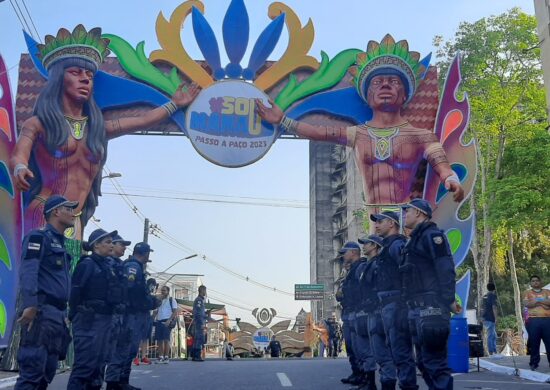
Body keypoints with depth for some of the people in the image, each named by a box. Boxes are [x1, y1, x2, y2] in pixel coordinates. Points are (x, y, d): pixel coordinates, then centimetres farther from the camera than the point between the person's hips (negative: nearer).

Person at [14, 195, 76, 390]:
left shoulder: (60, 243, 23)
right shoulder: (39, 236, -4)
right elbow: (28, 272, -18)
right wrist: (30, 305, -28)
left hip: (57, 314, 9)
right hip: (41, 312, -9)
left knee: (48, 371, 10)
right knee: (33, 368, -12)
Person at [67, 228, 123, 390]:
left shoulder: (107, 266, 16)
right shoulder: (87, 264, -7)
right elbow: (75, 292, -14)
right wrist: (75, 315, -17)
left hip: (105, 319, 8)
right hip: (89, 320, -8)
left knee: (99, 363, 12)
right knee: (85, 363, -9)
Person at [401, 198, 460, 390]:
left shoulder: (432, 235, -5)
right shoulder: (415, 239, 23)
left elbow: (446, 269, -16)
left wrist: (449, 300, -22)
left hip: (431, 308, -10)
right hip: (417, 309, 10)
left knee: (434, 361, -10)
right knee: (424, 362, 12)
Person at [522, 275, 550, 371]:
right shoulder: (527, 293, 11)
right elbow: (526, 304, -7)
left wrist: (536, 301, -7)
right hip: (533, 320, -1)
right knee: (534, 343, 1)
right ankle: (534, 363, 7)